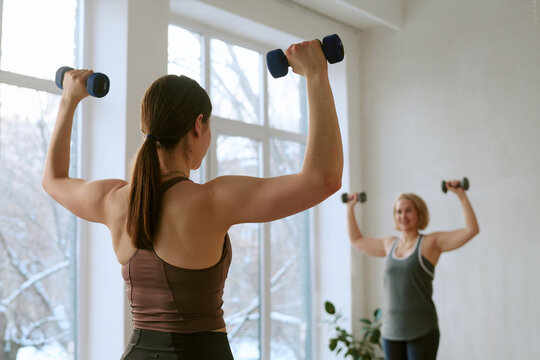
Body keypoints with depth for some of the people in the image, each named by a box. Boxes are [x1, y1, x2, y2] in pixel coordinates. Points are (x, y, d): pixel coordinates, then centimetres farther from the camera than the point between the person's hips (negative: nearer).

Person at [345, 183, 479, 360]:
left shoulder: (431, 242, -2)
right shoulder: (389, 244, 12)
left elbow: (471, 230, -11)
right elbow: (356, 240, 28)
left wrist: (461, 195, -13)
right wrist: (350, 207, 28)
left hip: (421, 331, -5)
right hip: (391, 330, 5)